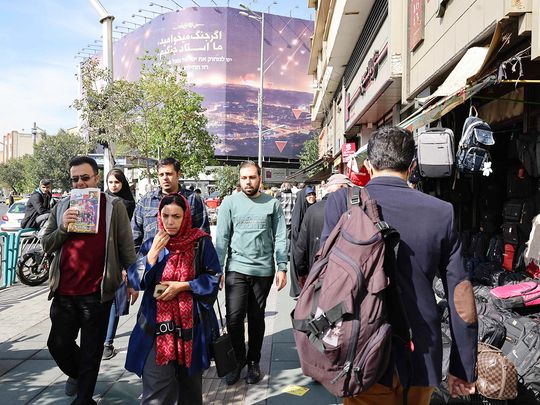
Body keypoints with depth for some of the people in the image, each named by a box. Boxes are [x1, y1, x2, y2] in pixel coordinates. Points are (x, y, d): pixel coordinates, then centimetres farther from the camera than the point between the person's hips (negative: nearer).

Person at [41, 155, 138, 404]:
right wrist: (62, 228, -9)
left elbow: (126, 247, -2)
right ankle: (76, 374, 44)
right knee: (58, 344, 12)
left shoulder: (114, 206, -2)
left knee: (91, 351, 8)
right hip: (64, 291, 4)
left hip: (97, 292, -3)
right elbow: (46, 245, 9)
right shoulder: (62, 207, 9)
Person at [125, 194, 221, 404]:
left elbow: (213, 277, -3)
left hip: (192, 322, 0)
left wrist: (182, 286, -12)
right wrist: (152, 254, -13)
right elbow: (137, 280, -2)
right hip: (157, 322, 1)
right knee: (157, 387, -5)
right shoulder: (151, 244, 3)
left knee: (190, 378, 15)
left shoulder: (201, 242, -3)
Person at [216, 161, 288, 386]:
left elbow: (280, 238, 3)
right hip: (236, 268, 0)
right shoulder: (229, 202, 2)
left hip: (263, 270, 1)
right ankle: (237, 360, 19)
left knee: (256, 318, 11)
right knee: (234, 318, -4)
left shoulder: (272, 203, 3)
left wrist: (282, 268, -3)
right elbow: (222, 238, 1)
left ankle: (253, 362, 28)